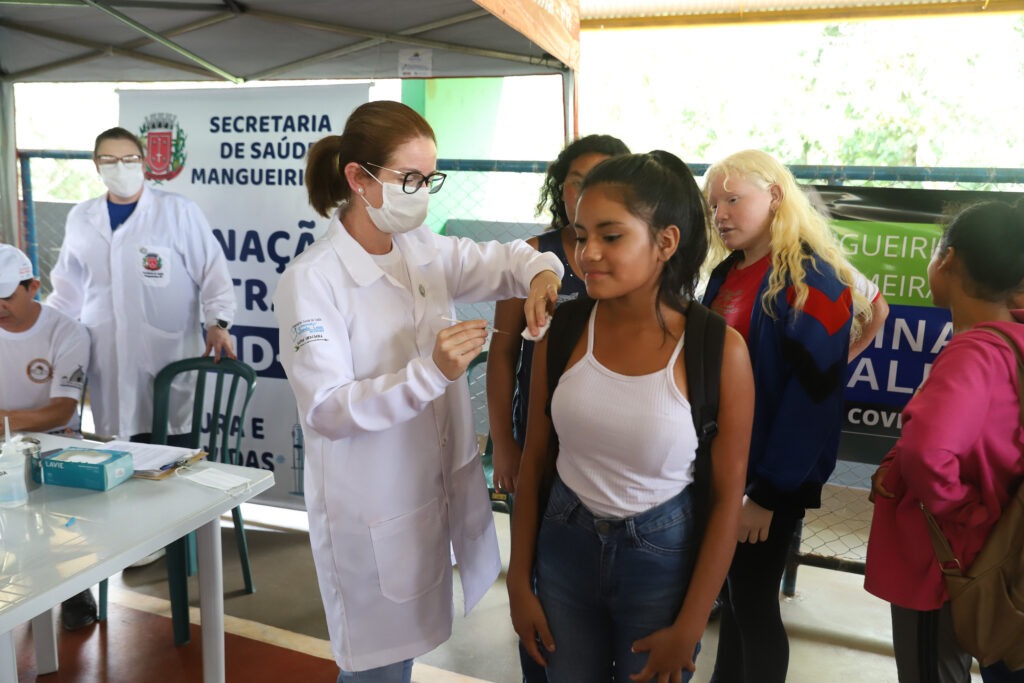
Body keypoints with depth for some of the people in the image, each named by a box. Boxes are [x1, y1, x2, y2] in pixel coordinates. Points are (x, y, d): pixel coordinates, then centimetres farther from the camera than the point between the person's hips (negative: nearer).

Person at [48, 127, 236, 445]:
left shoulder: (178, 211, -2)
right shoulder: (81, 218, 11)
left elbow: (212, 271, -2)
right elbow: (69, 288, 19)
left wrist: (218, 323, -12)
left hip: (167, 357, -4)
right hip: (106, 361, 4)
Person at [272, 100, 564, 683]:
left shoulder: (423, 250, 0)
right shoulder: (312, 281, -19)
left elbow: (501, 261, 13)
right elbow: (326, 410, -23)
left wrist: (540, 271, -11)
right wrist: (431, 372, -34)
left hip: (439, 492, 6)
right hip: (373, 518, -6)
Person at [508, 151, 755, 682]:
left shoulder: (718, 350, -17)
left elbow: (727, 499, -10)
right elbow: (534, 461, 0)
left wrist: (688, 630, -7)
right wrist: (519, 581, 4)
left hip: (662, 556, -2)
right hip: (565, 546, 3)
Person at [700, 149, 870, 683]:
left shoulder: (811, 279, -15)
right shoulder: (726, 273, 8)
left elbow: (812, 394, -20)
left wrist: (768, 491, -19)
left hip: (769, 478, -7)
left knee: (752, 599, 4)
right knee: (732, 589, 17)